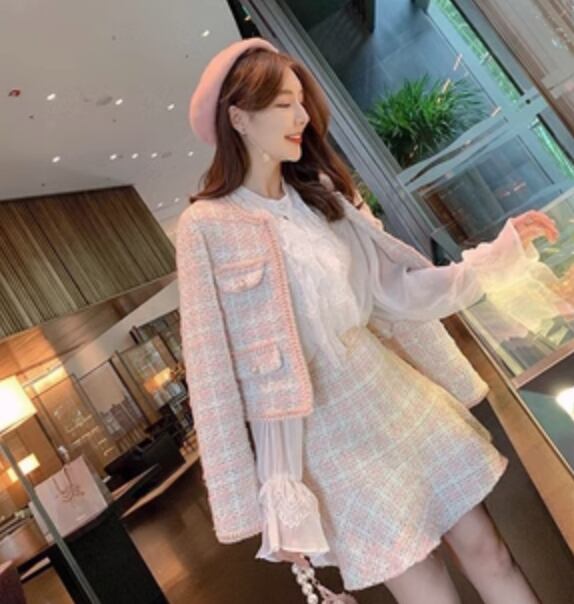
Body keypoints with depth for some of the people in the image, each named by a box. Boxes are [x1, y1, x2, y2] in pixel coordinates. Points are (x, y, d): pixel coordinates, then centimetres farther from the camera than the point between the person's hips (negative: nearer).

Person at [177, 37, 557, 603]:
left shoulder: (323, 195, 7)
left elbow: (398, 290, 5)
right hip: (329, 433, -5)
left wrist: (500, 253, -4)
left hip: (396, 393, 5)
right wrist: (272, 500, -12)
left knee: (486, 550, 11)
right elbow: (217, 373, -11)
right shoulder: (207, 226, -11)